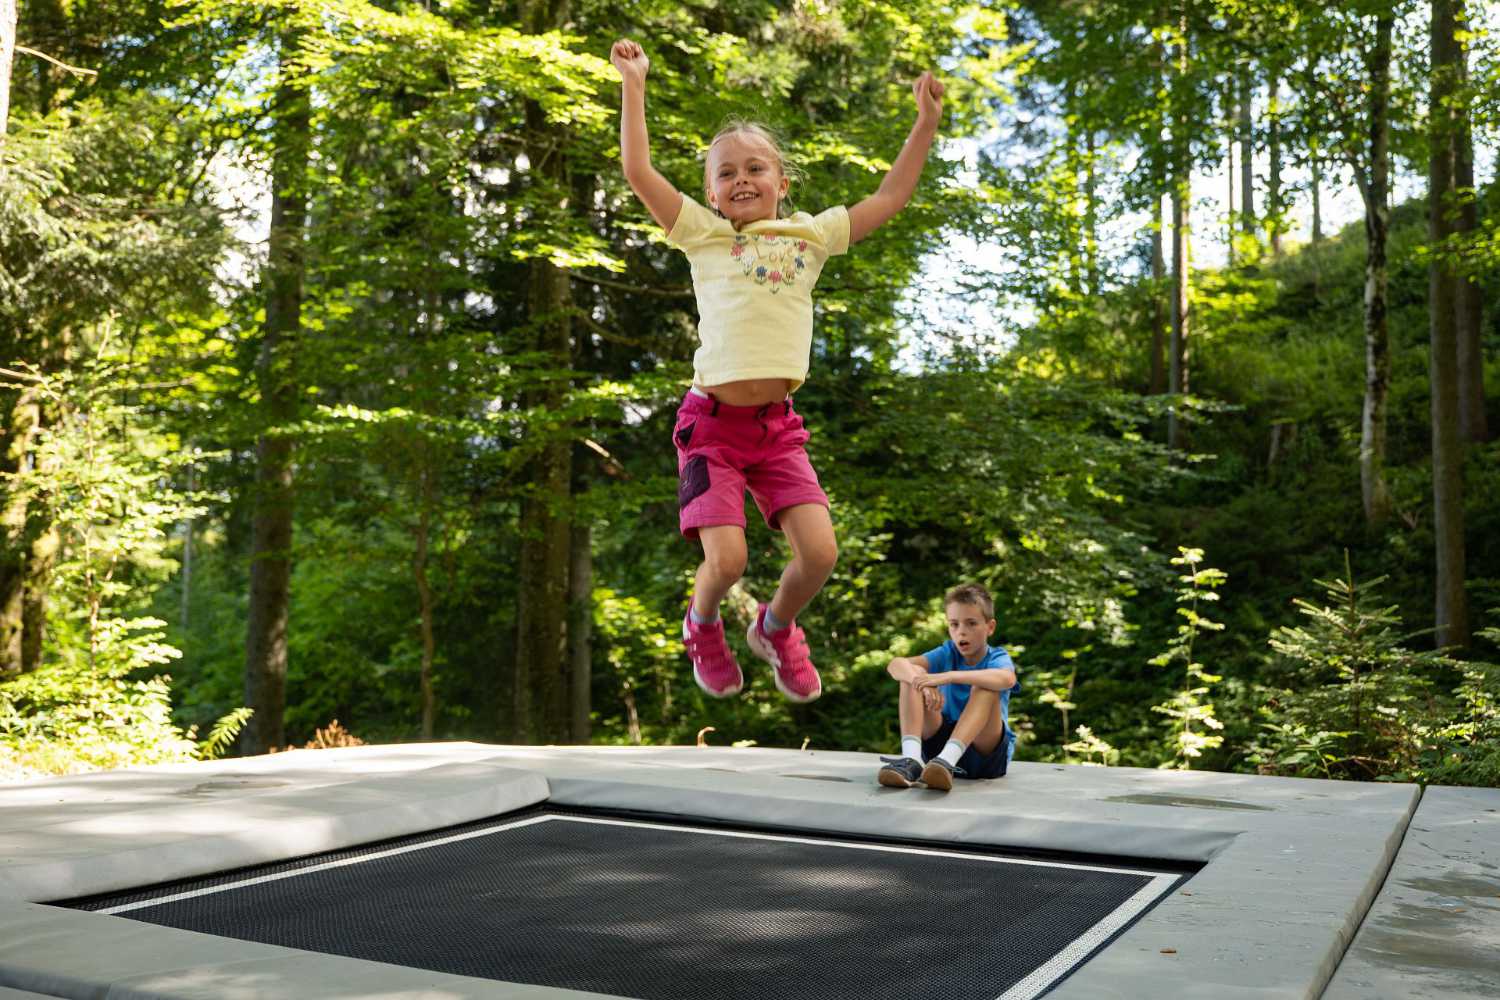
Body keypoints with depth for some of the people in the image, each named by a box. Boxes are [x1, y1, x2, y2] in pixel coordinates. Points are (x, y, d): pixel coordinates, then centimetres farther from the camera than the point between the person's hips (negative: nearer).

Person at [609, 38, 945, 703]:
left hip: (777, 424, 3)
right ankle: (702, 624, 23)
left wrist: (926, 122, 14)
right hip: (712, 419, -3)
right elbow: (638, 171, -2)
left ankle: (776, 628, 23)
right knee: (726, 559, -15)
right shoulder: (703, 234, 5)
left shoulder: (811, 235, 13)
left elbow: (890, 198, 17)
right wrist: (634, 84, -1)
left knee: (819, 552, -10)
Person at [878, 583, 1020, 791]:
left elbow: (1007, 679, -34)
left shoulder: (997, 658, -7)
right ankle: (911, 759, -32)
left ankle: (947, 759, -45)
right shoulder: (948, 654, 2)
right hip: (941, 742, 3)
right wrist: (923, 682, -35)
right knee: (912, 675, -13)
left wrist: (949, 676, -41)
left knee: (985, 686, -28)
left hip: (986, 753, -3)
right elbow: (896, 665, -13)